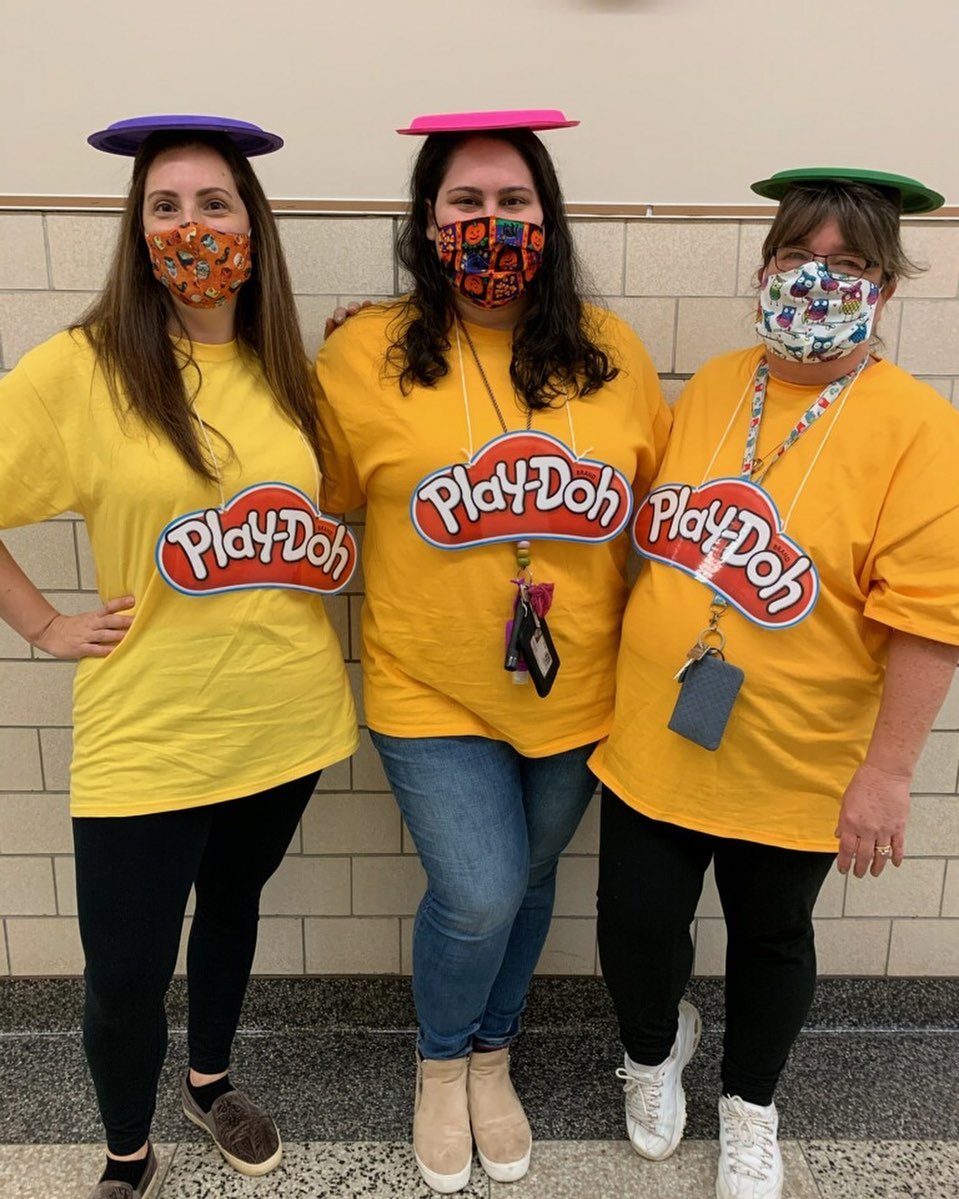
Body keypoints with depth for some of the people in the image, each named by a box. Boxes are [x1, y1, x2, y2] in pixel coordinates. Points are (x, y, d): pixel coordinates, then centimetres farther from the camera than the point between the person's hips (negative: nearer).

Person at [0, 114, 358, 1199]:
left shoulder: (284, 368, 3)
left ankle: (212, 1080, 52)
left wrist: (333, 547, 2)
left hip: (286, 713, 4)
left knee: (233, 904, 24)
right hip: (148, 730, -3)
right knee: (125, 975, 6)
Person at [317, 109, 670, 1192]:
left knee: (527, 879, 18)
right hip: (432, 697, -3)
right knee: (478, 896, -6)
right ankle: (440, 1062, 32)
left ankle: (491, 1055, 48)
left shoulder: (610, 350, -1)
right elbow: (325, 505, 4)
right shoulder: (364, 354, -9)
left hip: (579, 694, 3)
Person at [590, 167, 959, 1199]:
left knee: (769, 940, 18)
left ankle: (748, 1106, 48)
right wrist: (627, 664, 12)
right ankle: (654, 1051, 46)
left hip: (794, 763, -3)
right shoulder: (712, 385, 3)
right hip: (652, 739, 4)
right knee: (634, 926, 11)